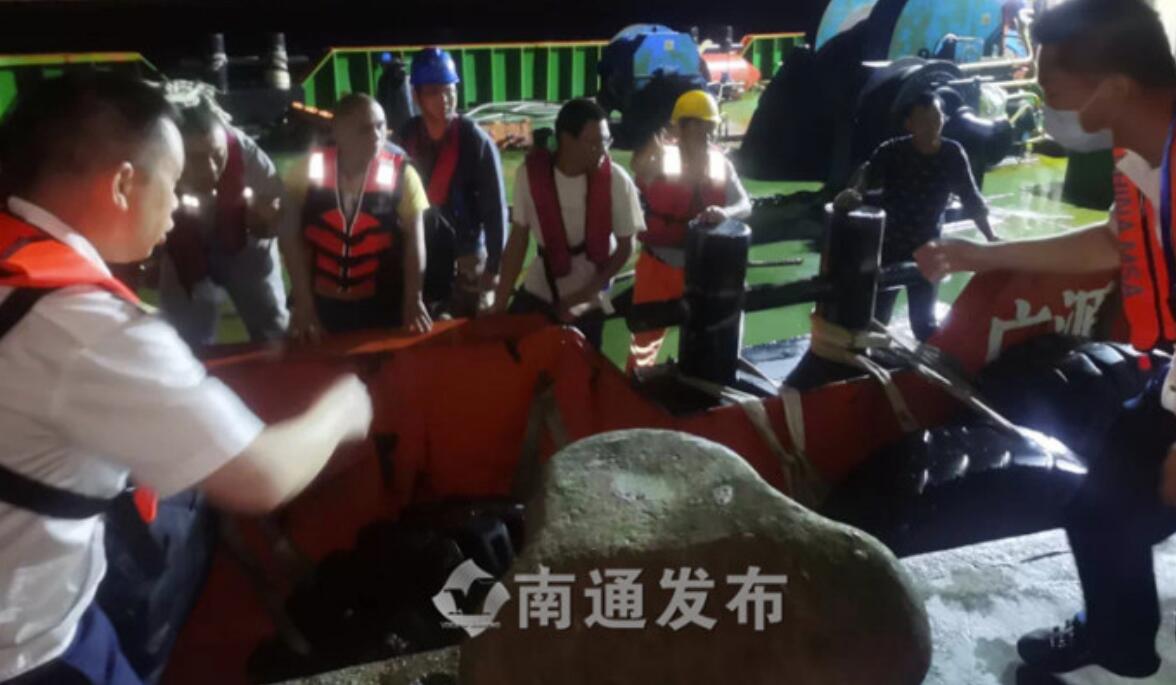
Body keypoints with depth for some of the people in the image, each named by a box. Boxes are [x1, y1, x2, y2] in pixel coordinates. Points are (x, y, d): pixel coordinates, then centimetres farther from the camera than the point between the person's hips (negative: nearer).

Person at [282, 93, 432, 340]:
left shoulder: (400, 174, -9)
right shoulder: (308, 171, -7)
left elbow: (414, 239, -6)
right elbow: (294, 239, -4)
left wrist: (414, 300, -11)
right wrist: (303, 304, -8)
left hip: (383, 305, -1)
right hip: (322, 303, 1)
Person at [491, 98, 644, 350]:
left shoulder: (616, 181, -18)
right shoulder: (531, 173, -14)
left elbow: (625, 247, -7)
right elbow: (518, 239, -6)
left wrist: (581, 296, -14)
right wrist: (500, 304, -8)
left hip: (588, 303, -1)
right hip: (538, 292, 1)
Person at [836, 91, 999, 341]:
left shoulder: (953, 154, -4)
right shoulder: (892, 151, -12)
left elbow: (971, 198, 2)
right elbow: (868, 172, -32)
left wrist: (991, 237, -6)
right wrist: (853, 190, -55)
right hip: (888, 245, -2)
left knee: (924, 323, 8)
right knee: (876, 318, -1)